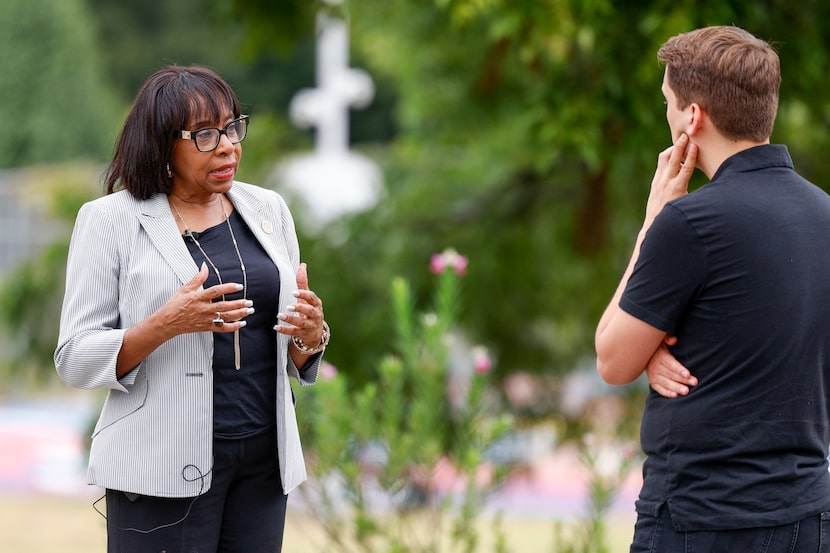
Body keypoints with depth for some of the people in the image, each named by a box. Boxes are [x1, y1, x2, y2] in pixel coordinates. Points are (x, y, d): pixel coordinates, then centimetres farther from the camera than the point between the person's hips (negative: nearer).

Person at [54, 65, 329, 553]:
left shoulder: (267, 210, 10)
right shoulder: (111, 219, -3)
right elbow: (75, 361, -7)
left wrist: (311, 335, -7)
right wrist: (166, 324, -23)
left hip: (264, 457, 4)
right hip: (162, 473, -4)